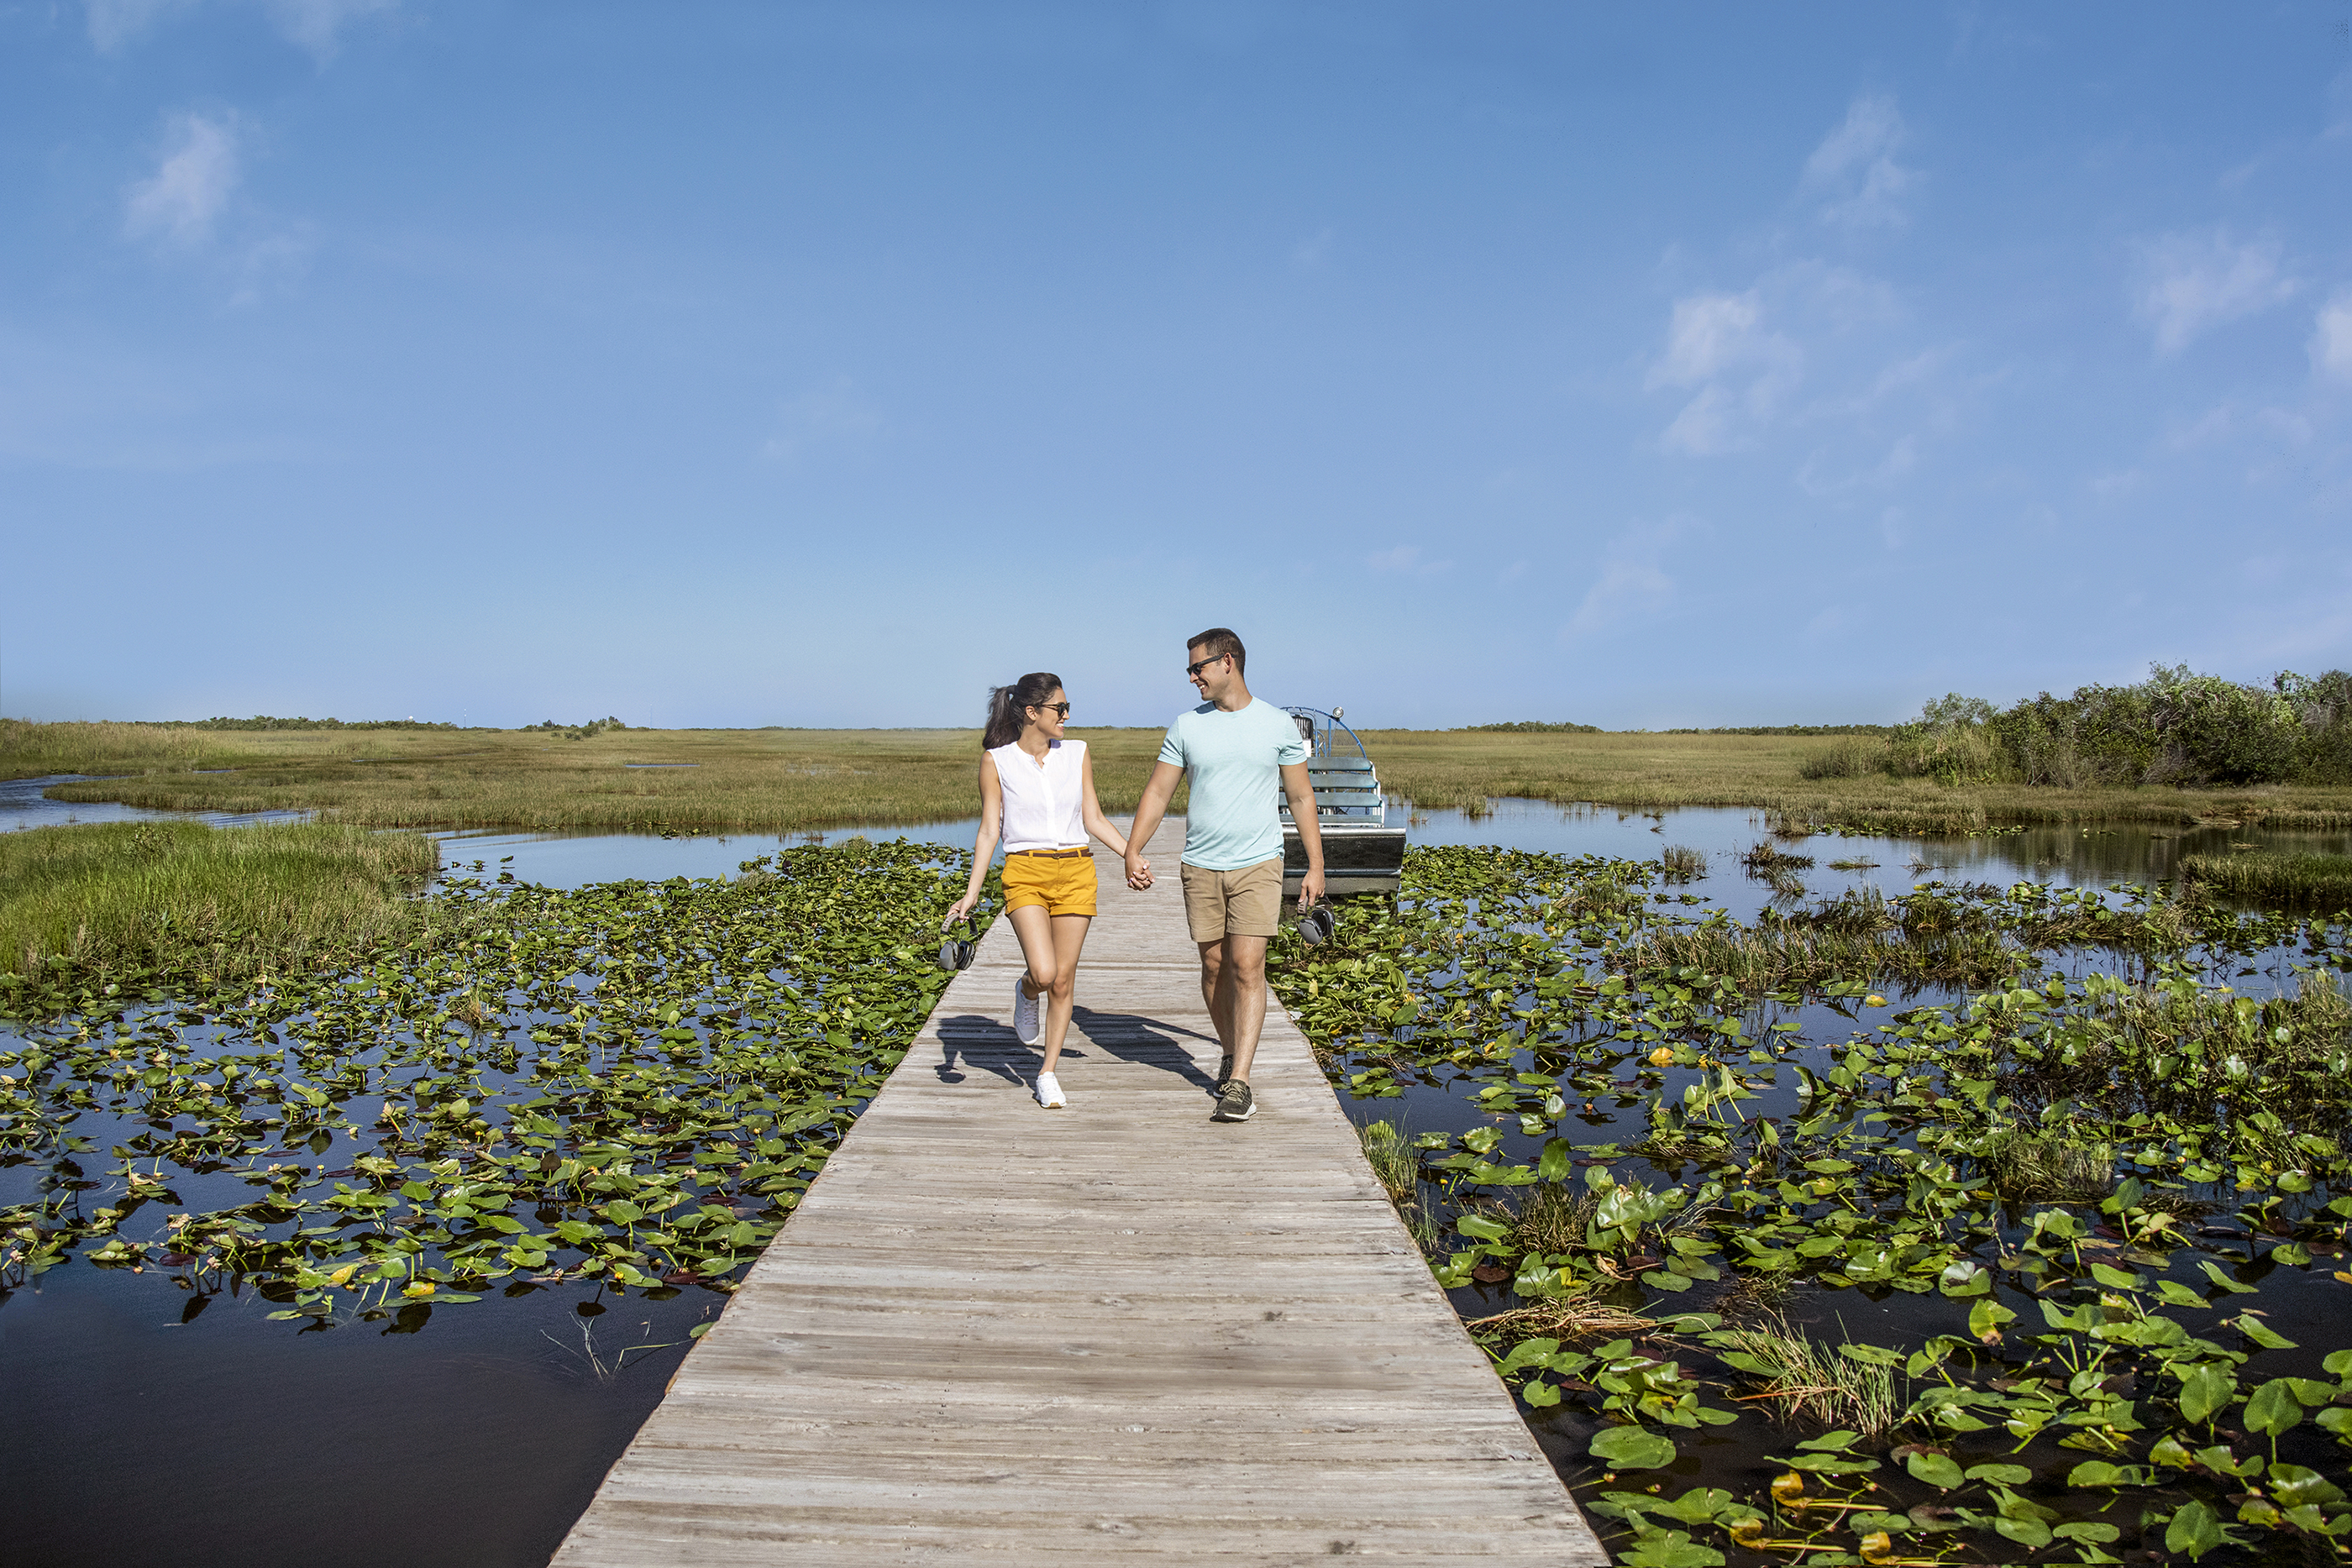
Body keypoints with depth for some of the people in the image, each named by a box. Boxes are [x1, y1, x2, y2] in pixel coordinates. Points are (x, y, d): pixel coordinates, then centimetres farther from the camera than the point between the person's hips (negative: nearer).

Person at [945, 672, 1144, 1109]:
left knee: (1063, 979, 2)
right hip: (1025, 873, -3)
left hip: (1076, 871, 3)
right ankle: (1026, 993, 20)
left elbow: (1093, 818, 12)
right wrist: (972, 892, -6)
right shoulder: (996, 761, 0)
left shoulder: (1077, 753, 8)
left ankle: (1048, 1073, 17)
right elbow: (988, 830, 0)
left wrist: (1131, 856, 1)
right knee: (1044, 972, -18)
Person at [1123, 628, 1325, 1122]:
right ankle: (1231, 1053, 30)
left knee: (1248, 967, -11)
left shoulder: (1278, 725, 1)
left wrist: (1315, 866, 3)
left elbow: (1301, 798, 6)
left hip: (1258, 864, -2)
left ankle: (1239, 1082, -11)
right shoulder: (1186, 726, 6)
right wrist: (1133, 851, -7)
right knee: (1215, 966, 9)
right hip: (1201, 866, 3)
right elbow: (1157, 791, 5)